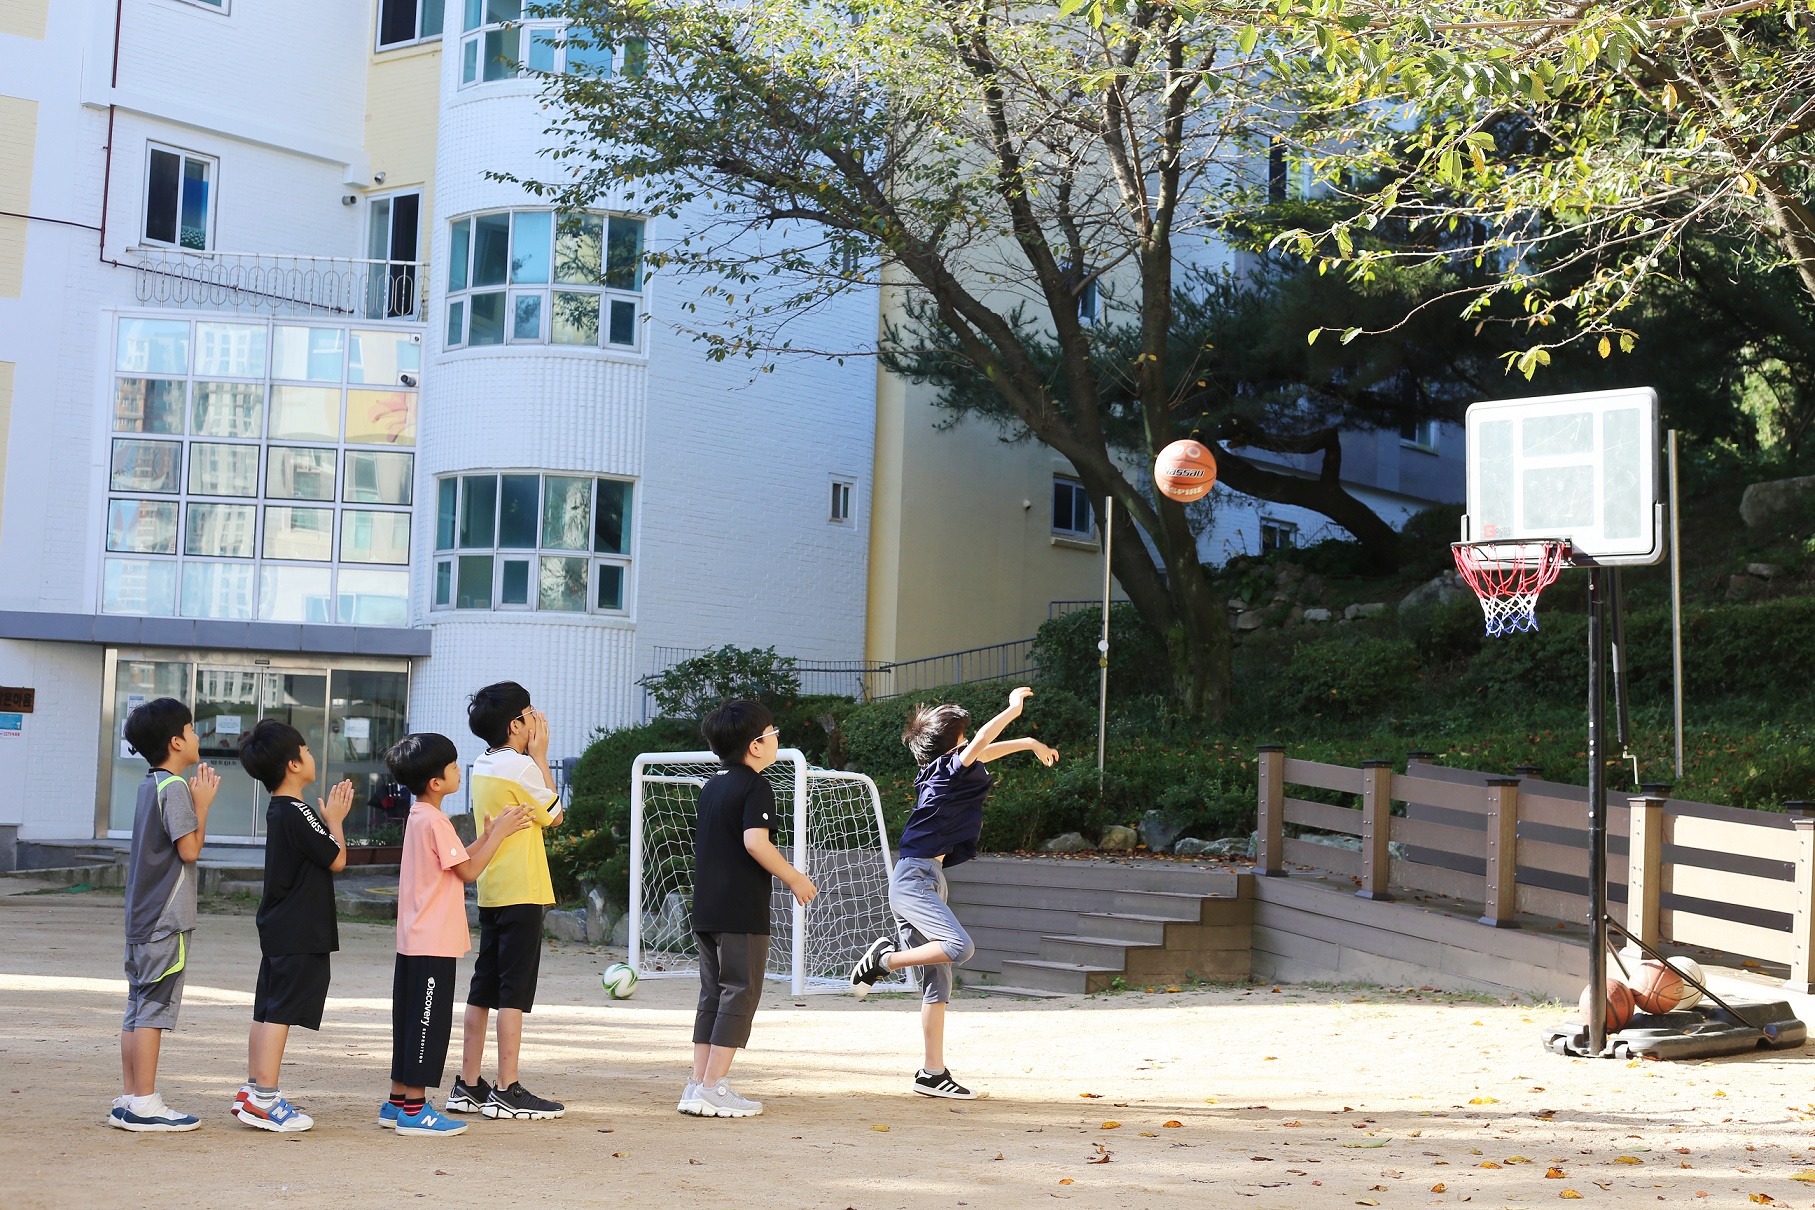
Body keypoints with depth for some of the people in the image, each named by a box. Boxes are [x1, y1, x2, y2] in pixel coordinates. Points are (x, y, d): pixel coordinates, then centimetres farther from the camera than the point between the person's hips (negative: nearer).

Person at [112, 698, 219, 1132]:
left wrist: (195, 799, 13)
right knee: (154, 1009, -6)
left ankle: (129, 1100, 15)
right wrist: (202, 804, -7)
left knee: (138, 1009, 11)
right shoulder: (175, 787, -13)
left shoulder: (151, 785, 15)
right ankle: (144, 1105, -4)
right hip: (167, 918, -9)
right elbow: (190, 849, -17)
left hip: (141, 916, 9)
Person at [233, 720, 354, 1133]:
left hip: (277, 928, 10)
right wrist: (335, 820, 0)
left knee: (266, 1011, 13)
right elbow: (337, 860, -13)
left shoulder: (279, 811, 13)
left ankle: (253, 1091, 19)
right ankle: (264, 1099, -7)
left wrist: (328, 816, 15)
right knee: (281, 1011, -8)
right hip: (299, 933, -10)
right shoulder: (298, 813, -17)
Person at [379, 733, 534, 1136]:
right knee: (428, 1023, -5)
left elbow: (458, 860, 18)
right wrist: (499, 834, -7)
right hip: (433, 943, -10)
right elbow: (469, 870, -13)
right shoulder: (434, 821, -16)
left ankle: (398, 1102, 20)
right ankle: (415, 1108, -2)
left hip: (415, 940, 10)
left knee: (411, 1021, 14)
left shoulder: (418, 817, 15)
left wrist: (489, 834, 12)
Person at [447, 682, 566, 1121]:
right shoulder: (519, 766, -13)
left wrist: (533, 757, 13)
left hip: (491, 892, 9)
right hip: (521, 892, -9)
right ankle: (507, 1091, -5)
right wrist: (540, 755, 3)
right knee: (515, 991, -6)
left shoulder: (482, 766, 13)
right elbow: (553, 814, -1)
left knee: (484, 989, 11)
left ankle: (468, 1085, 15)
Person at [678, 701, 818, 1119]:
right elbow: (755, 841, -23)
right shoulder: (756, 787, -11)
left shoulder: (711, 786, 15)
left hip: (706, 910, 8)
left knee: (712, 996, 13)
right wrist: (794, 878, -12)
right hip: (742, 911, -8)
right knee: (740, 995, -3)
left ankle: (699, 1083, 12)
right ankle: (712, 1090, -6)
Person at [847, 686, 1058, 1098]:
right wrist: (1014, 708, -13)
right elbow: (980, 744, -25)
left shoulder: (941, 770, 15)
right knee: (959, 947, -28)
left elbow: (985, 750, 32)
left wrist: (1030, 744, 41)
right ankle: (884, 959, -7)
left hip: (928, 879, 10)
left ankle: (933, 1073, 6)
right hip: (913, 879, -10)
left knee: (938, 979, 5)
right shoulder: (946, 769, -10)